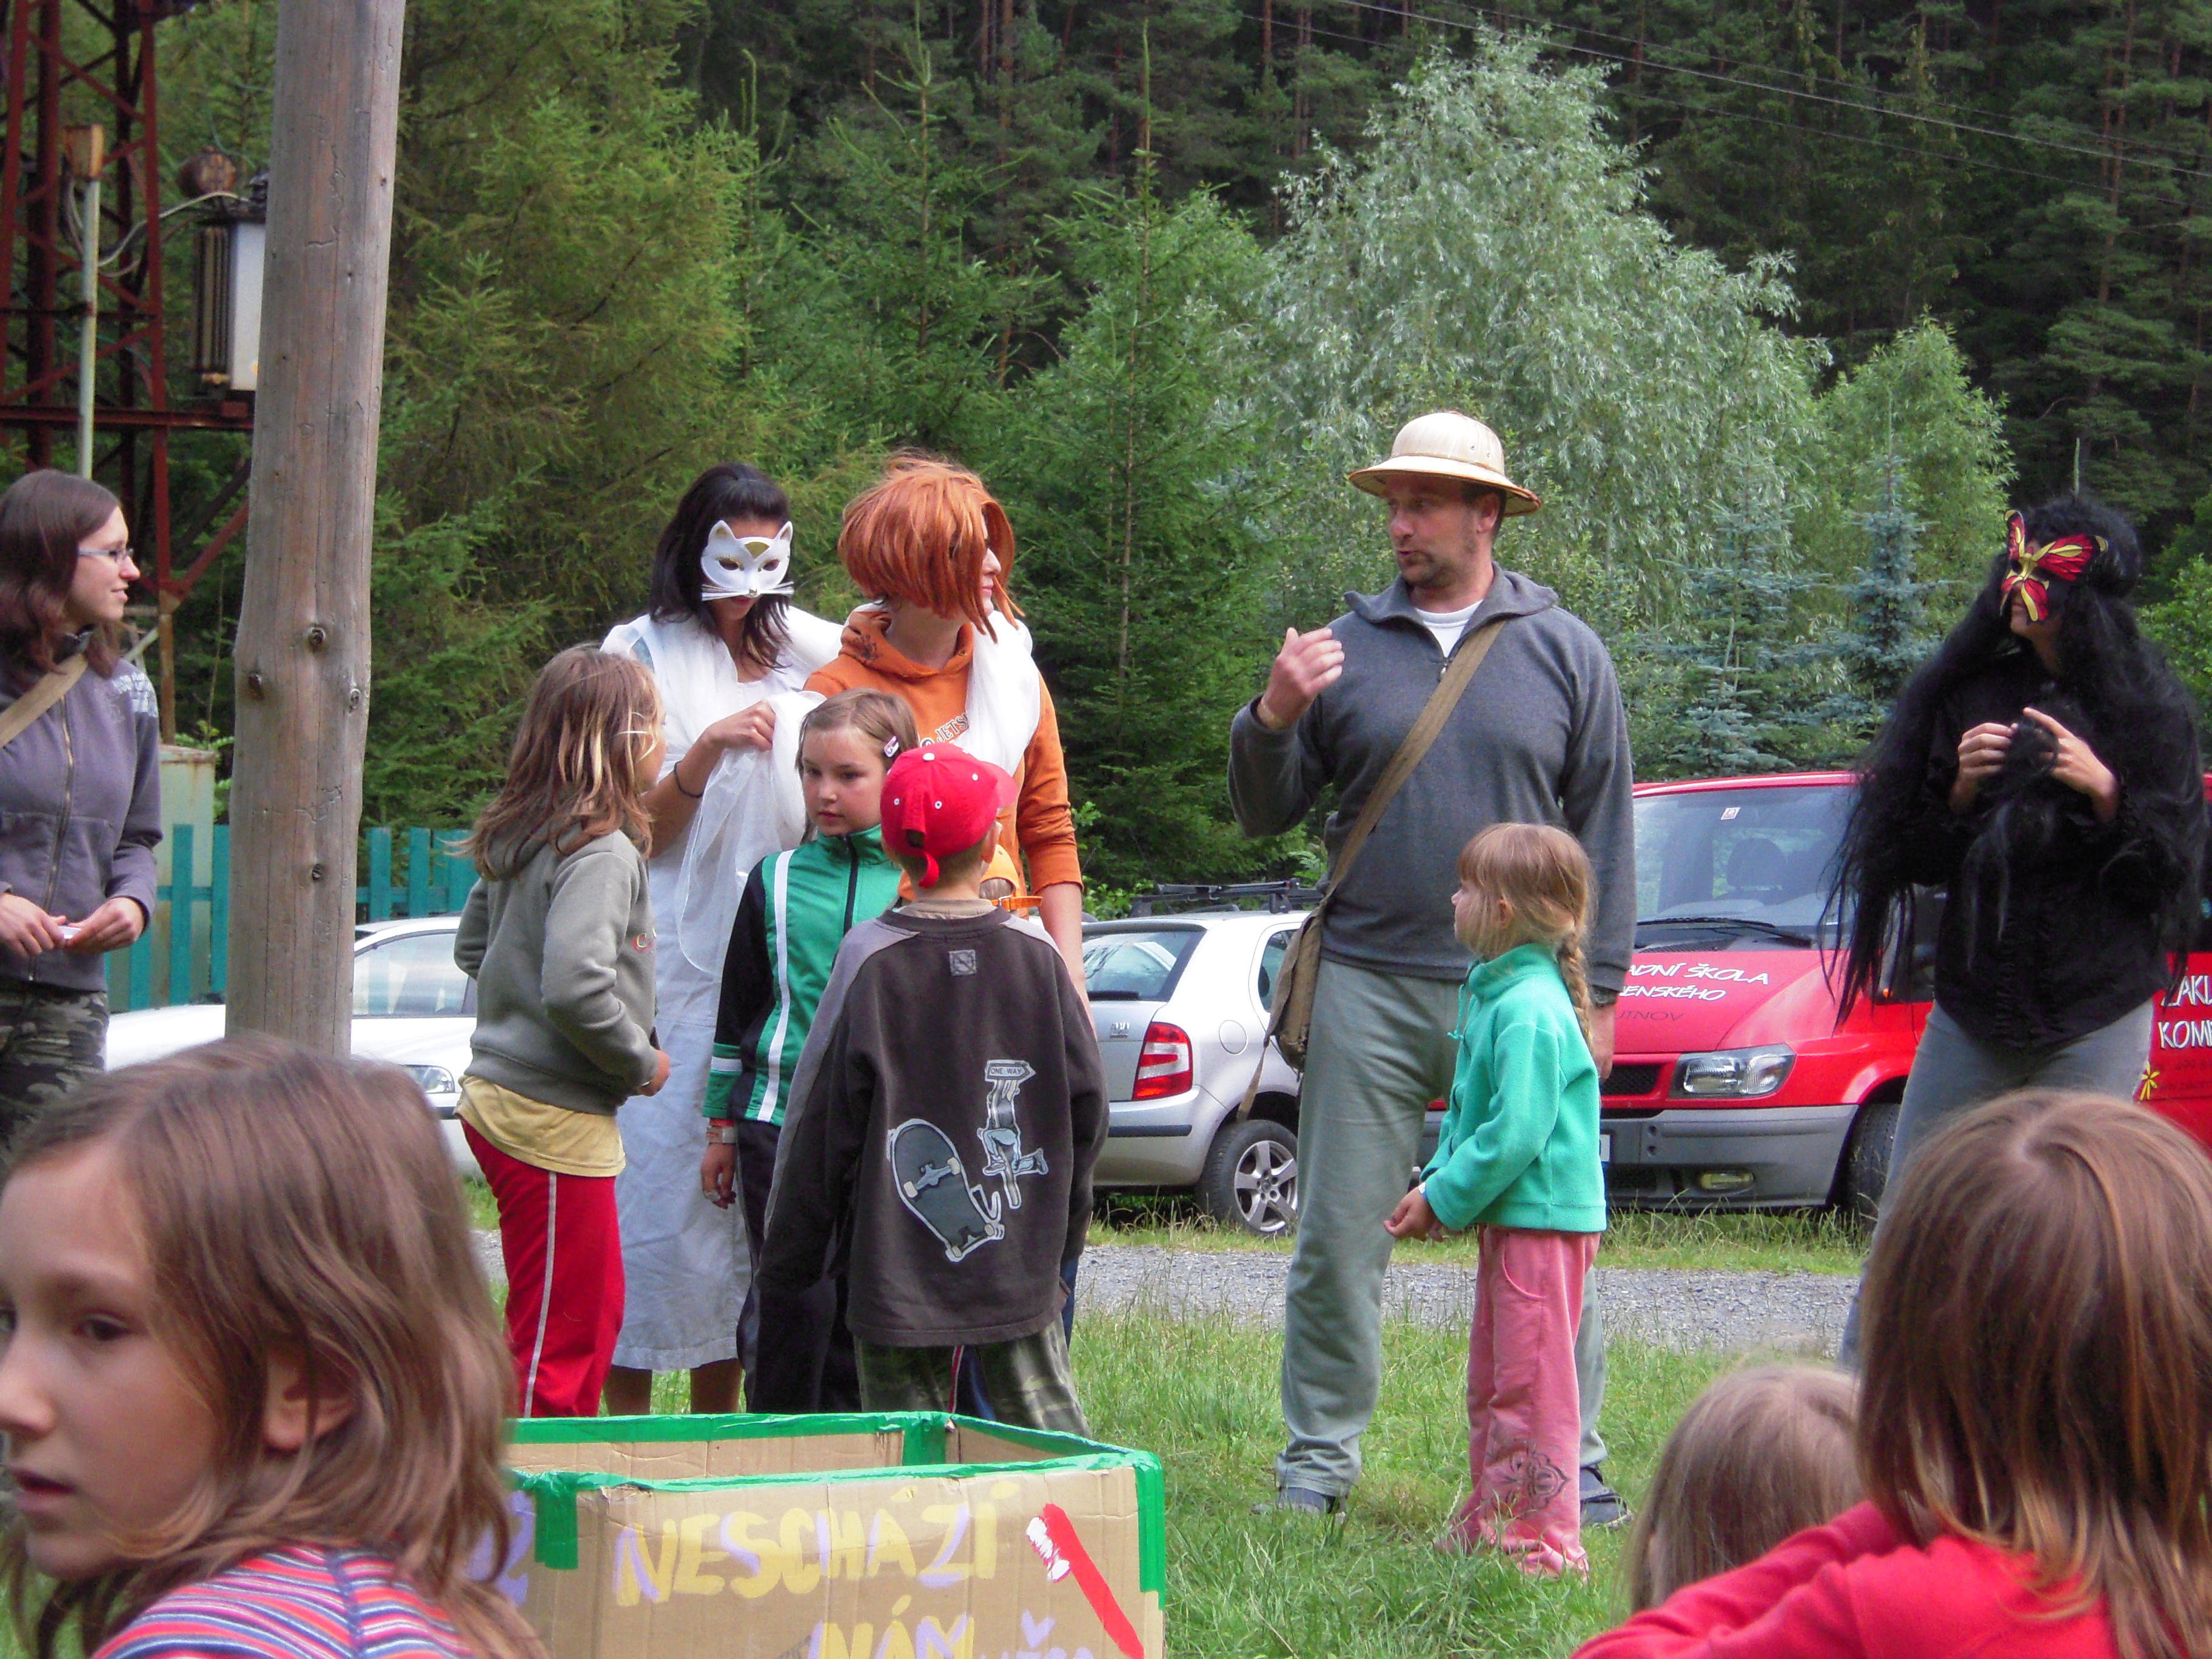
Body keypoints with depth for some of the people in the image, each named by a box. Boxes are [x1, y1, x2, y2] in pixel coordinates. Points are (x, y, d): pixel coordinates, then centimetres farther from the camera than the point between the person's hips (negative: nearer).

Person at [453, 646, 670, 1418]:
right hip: (556, 1116, -10)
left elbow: (472, 946, 21)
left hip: (499, 1090, 10)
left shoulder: (518, 838, 9)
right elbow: (576, 986, -30)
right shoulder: (601, 852, -19)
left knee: (598, 1306, 20)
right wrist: (642, 1063, -12)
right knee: (559, 1334, -2)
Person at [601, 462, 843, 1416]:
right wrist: (705, 753, -18)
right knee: (657, 1183, -8)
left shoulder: (813, 655, 13)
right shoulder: (644, 655, 3)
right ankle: (624, 1434, -1)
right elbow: (635, 829, 0)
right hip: (673, 969, -3)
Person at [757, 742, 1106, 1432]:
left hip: (897, 1268, -2)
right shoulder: (1035, 955, -1)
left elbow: (823, 1119, -5)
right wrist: (1063, 1228, 19)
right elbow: (1087, 1101, 5)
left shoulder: (870, 959, -9)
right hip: (1022, 1265, 2)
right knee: (1047, 1423, 9)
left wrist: (787, 1259, 5)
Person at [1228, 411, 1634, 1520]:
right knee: (1339, 1235, 3)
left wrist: (1597, 989, 2)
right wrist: (1273, 716, -8)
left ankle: (1569, 1466, 9)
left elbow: (1604, 836, 8)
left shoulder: (1561, 652, 7)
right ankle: (1320, 1458, 14)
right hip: (1366, 986, 1)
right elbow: (1264, 816, 11)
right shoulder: (1346, 648, 9)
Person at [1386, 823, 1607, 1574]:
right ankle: (1491, 1523, 28)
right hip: (1510, 1218, 11)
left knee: (1531, 1384, -6)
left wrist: (1444, 1201, -16)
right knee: (1491, 1380, 18)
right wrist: (1437, 1181, 9)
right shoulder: (1496, 993, 12)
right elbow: (1472, 1112, 21)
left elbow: (1515, 1134, -24)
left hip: (1544, 1223, -11)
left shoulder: (1530, 1011, -21)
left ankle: (1547, 1540, 0)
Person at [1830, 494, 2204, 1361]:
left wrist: (2106, 793, -17)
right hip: (1972, 1007, 2)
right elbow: (1916, 859, 8)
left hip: (2099, 1015, -2)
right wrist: (1960, 791, -11)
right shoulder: (1967, 695, 5)